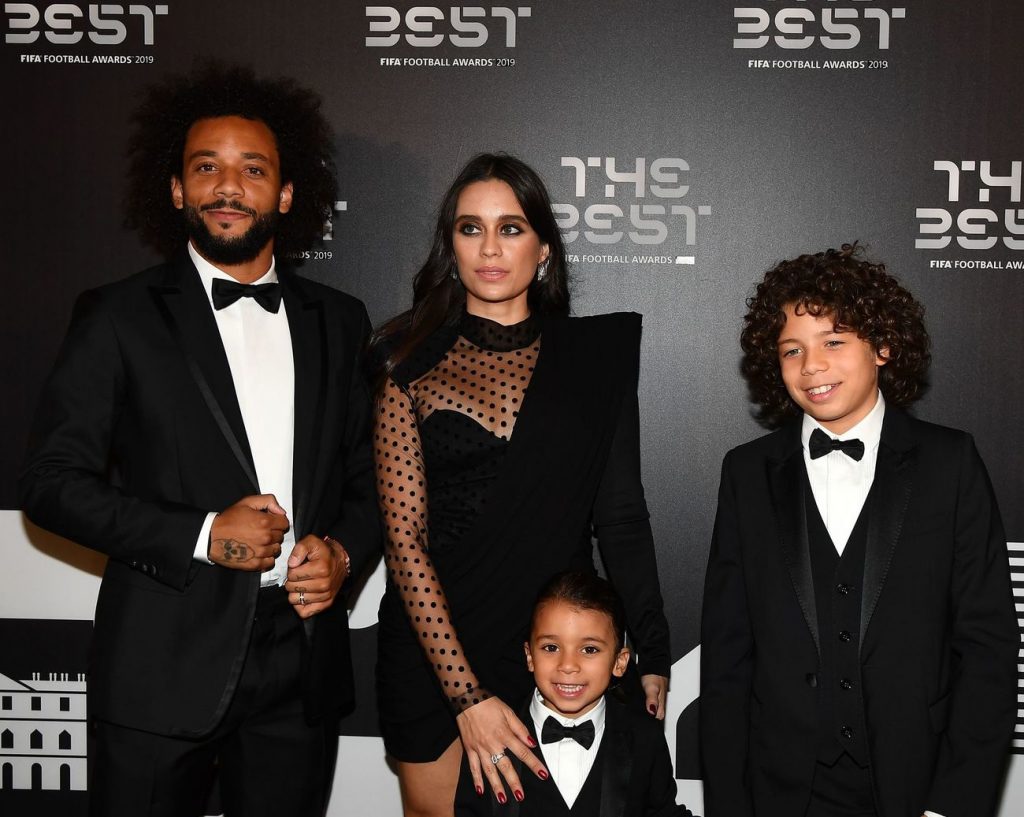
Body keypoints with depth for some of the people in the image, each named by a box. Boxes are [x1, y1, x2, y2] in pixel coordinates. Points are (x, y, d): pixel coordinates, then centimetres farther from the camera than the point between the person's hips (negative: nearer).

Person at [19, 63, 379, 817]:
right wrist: (202, 536, -14)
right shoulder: (119, 317, 0)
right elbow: (51, 483, -4)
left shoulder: (339, 322, 9)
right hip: (166, 669, -3)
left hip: (303, 667, 3)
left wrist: (344, 550, -5)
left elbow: (369, 473, 15)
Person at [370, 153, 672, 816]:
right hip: (434, 653, 0)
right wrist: (468, 695, -15)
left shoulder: (594, 354, 2)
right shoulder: (408, 358, -3)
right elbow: (404, 537, -9)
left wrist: (652, 658, 1)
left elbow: (622, 514, 4)